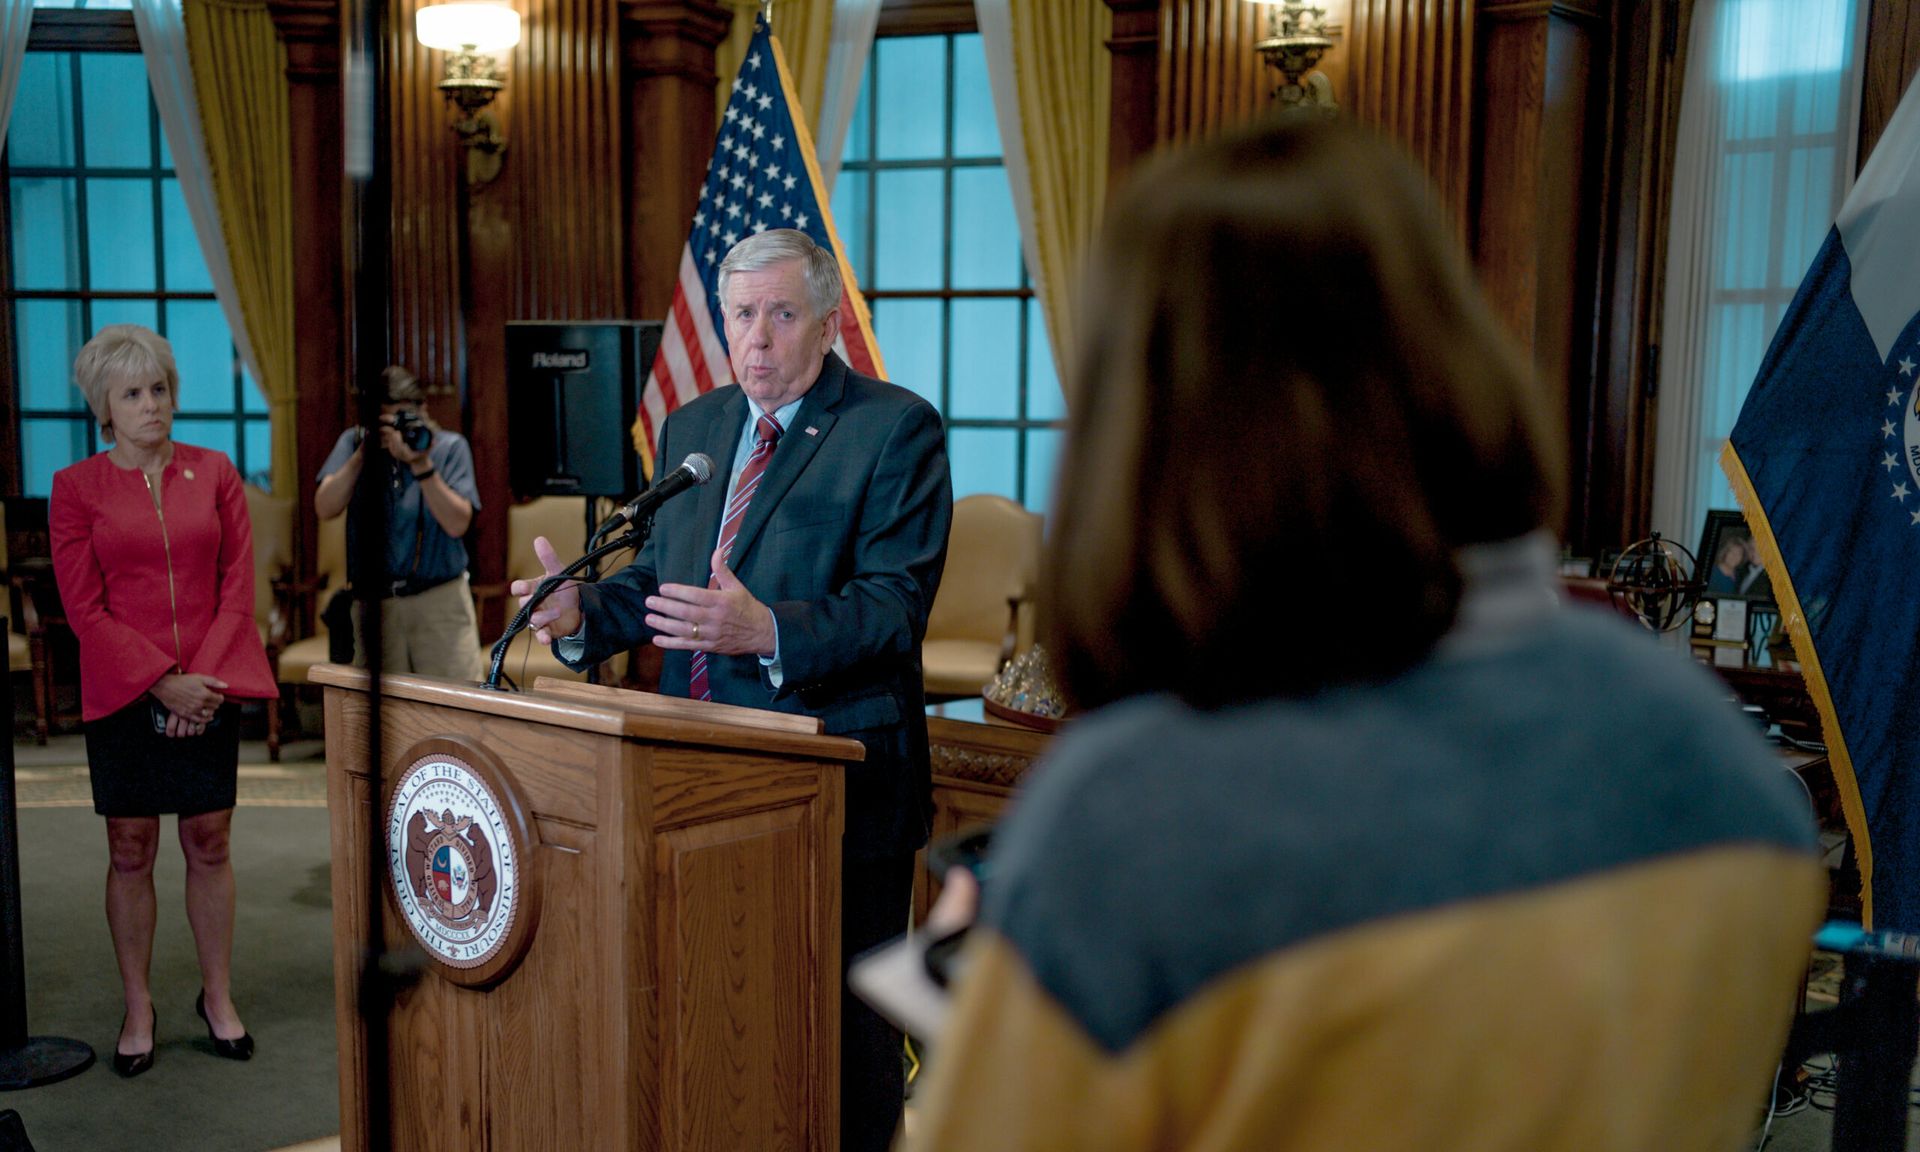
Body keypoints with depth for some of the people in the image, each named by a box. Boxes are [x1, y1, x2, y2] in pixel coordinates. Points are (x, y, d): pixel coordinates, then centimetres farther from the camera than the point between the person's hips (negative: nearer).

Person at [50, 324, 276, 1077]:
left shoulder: (215, 474, 5)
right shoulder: (76, 488, 0)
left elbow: (237, 586, 2)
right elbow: (85, 608, -4)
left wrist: (204, 679, -10)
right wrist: (162, 682, -14)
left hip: (209, 687, 1)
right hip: (123, 694, -1)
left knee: (209, 844, 7)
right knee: (131, 851, 5)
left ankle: (218, 997, 20)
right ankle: (138, 1008, 19)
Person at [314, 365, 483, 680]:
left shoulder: (450, 447, 0)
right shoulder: (354, 442, 6)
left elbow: (457, 524, -11)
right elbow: (325, 509, -7)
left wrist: (422, 465, -19)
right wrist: (363, 454, -16)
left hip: (440, 599, -2)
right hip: (373, 603, 2)